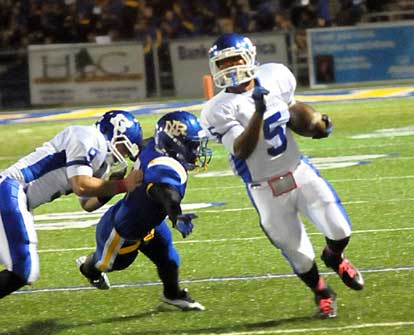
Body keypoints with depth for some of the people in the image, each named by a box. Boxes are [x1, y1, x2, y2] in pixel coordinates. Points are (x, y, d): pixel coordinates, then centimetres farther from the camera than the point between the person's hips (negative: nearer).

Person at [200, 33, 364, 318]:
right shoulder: (220, 110, -16)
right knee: (300, 256, 2)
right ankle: (322, 294, 33)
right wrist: (258, 113, -37)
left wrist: (315, 123, 1)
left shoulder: (274, 78, -2)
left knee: (340, 231, -2)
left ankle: (334, 258, 35)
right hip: (267, 192, -3)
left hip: (300, 172, 3)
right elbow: (242, 150, -26)